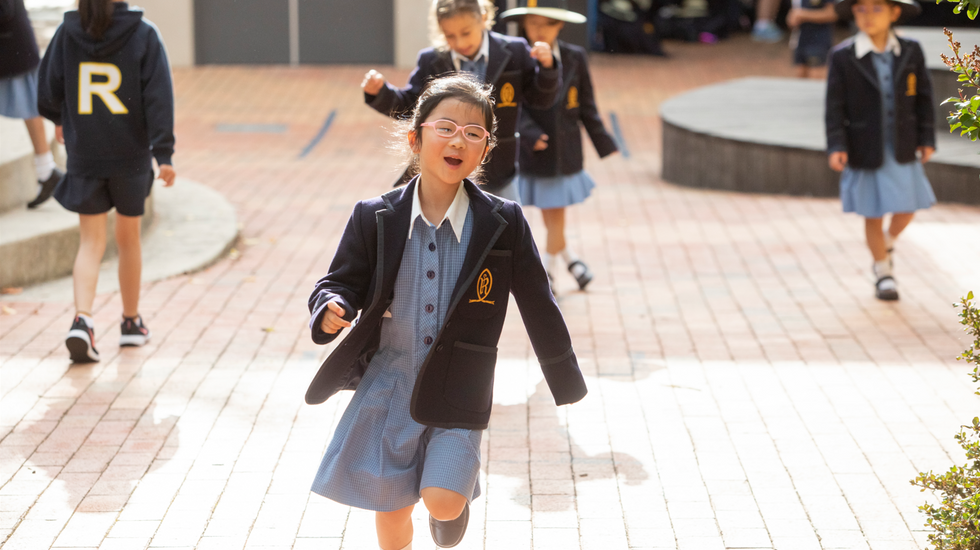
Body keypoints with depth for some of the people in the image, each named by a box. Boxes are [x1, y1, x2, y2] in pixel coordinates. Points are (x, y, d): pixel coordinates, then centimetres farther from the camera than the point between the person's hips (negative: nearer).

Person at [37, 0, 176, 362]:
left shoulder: (67, 33, -3)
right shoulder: (143, 35, -8)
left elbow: (48, 93, 4)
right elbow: (158, 96, -14)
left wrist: (58, 119, 27)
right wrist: (164, 154, -14)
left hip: (84, 156, 1)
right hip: (131, 156, -1)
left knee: (91, 243, 4)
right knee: (128, 238, 17)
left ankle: (82, 319, -18)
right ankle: (132, 323, 30)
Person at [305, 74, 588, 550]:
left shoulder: (503, 223, -8)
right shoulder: (375, 218, -6)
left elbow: (537, 305, 0)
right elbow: (340, 282, 1)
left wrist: (567, 382, 8)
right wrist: (332, 310, -23)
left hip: (458, 394, -1)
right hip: (387, 386, 2)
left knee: (442, 502, -16)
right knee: (391, 512, 9)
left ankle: (456, 496, 22)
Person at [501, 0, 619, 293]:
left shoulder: (574, 58, 0)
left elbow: (586, 106, 6)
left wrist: (604, 143, 7)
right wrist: (530, 133, -28)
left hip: (564, 150, 1)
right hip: (532, 150, -1)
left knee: (555, 212, 4)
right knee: (550, 212, 7)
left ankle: (549, 270, 19)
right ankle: (568, 256, 31)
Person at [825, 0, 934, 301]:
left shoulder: (911, 52, -4)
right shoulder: (842, 56, -10)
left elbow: (923, 97, 4)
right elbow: (835, 105, -8)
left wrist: (927, 138, 2)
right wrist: (836, 147, -14)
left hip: (902, 149, 2)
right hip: (864, 150, -2)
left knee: (906, 209, 8)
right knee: (873, 215, 6)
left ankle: (887, 243, 40)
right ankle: (883, 271, 26)